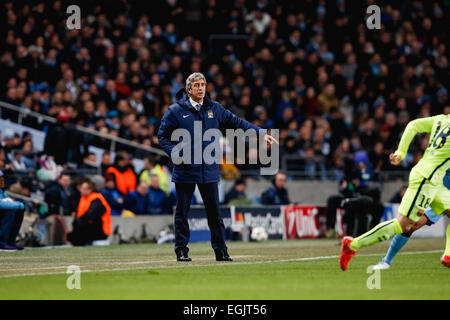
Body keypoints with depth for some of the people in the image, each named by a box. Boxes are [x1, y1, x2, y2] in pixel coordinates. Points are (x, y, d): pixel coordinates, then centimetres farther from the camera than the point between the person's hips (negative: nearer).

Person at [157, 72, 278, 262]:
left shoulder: (214, 109, 8)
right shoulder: (176, 111, -1)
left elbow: (236, 122, 13)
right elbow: (163, 136, 3)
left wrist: (260, 133, 7)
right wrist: (173, 152, -13)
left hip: (209, 171, 2)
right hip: (185, 170, -2)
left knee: (214, 212, 4)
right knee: (182, 212, 3)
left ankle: (220, 250, 10)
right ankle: (181, 250, 12)